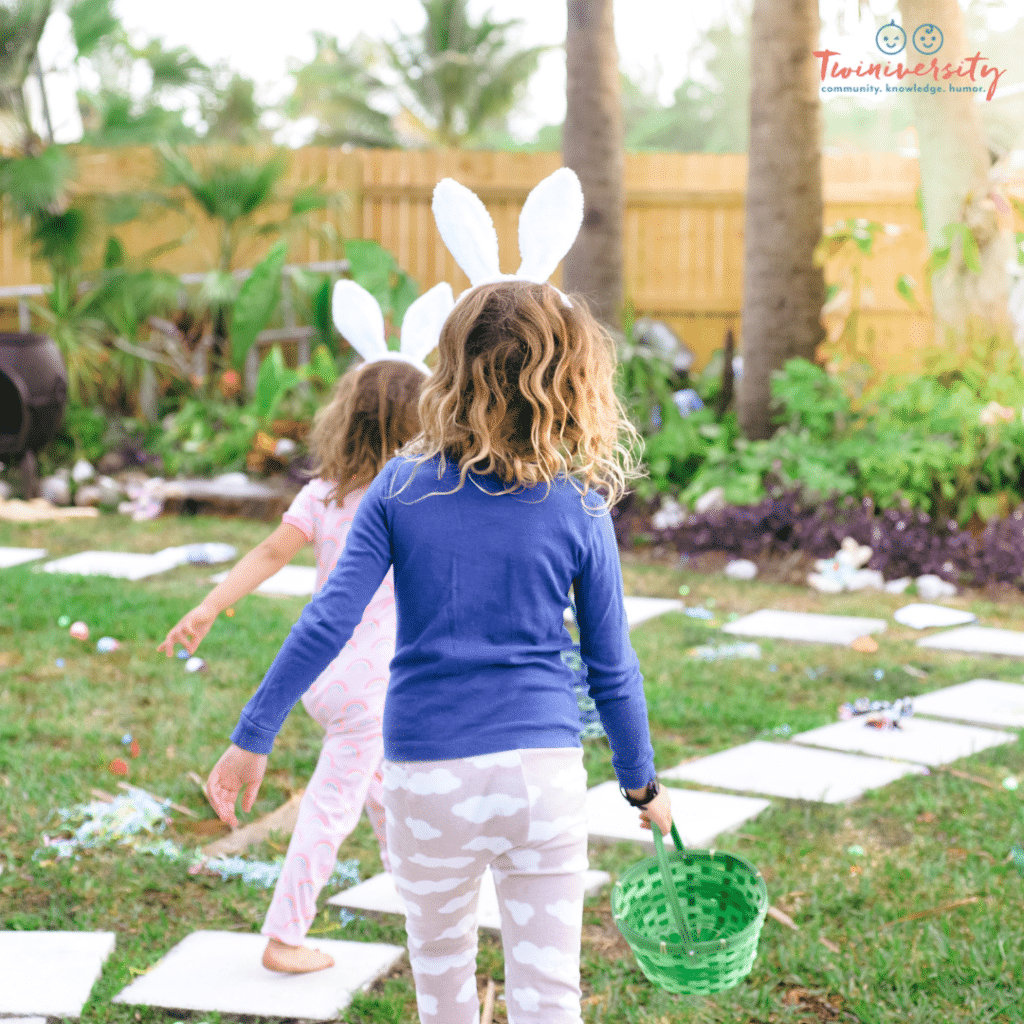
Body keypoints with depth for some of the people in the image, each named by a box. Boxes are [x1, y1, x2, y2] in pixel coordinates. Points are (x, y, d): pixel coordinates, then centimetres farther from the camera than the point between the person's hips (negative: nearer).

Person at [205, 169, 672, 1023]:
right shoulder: (580, 512, -3)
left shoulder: (402, 488, -2)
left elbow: (328, 622, -7)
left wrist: (252, 738, -1)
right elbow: (611, 669, 2)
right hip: (544, 770, -1)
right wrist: (643, 784, 15)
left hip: (428, 774, 1)